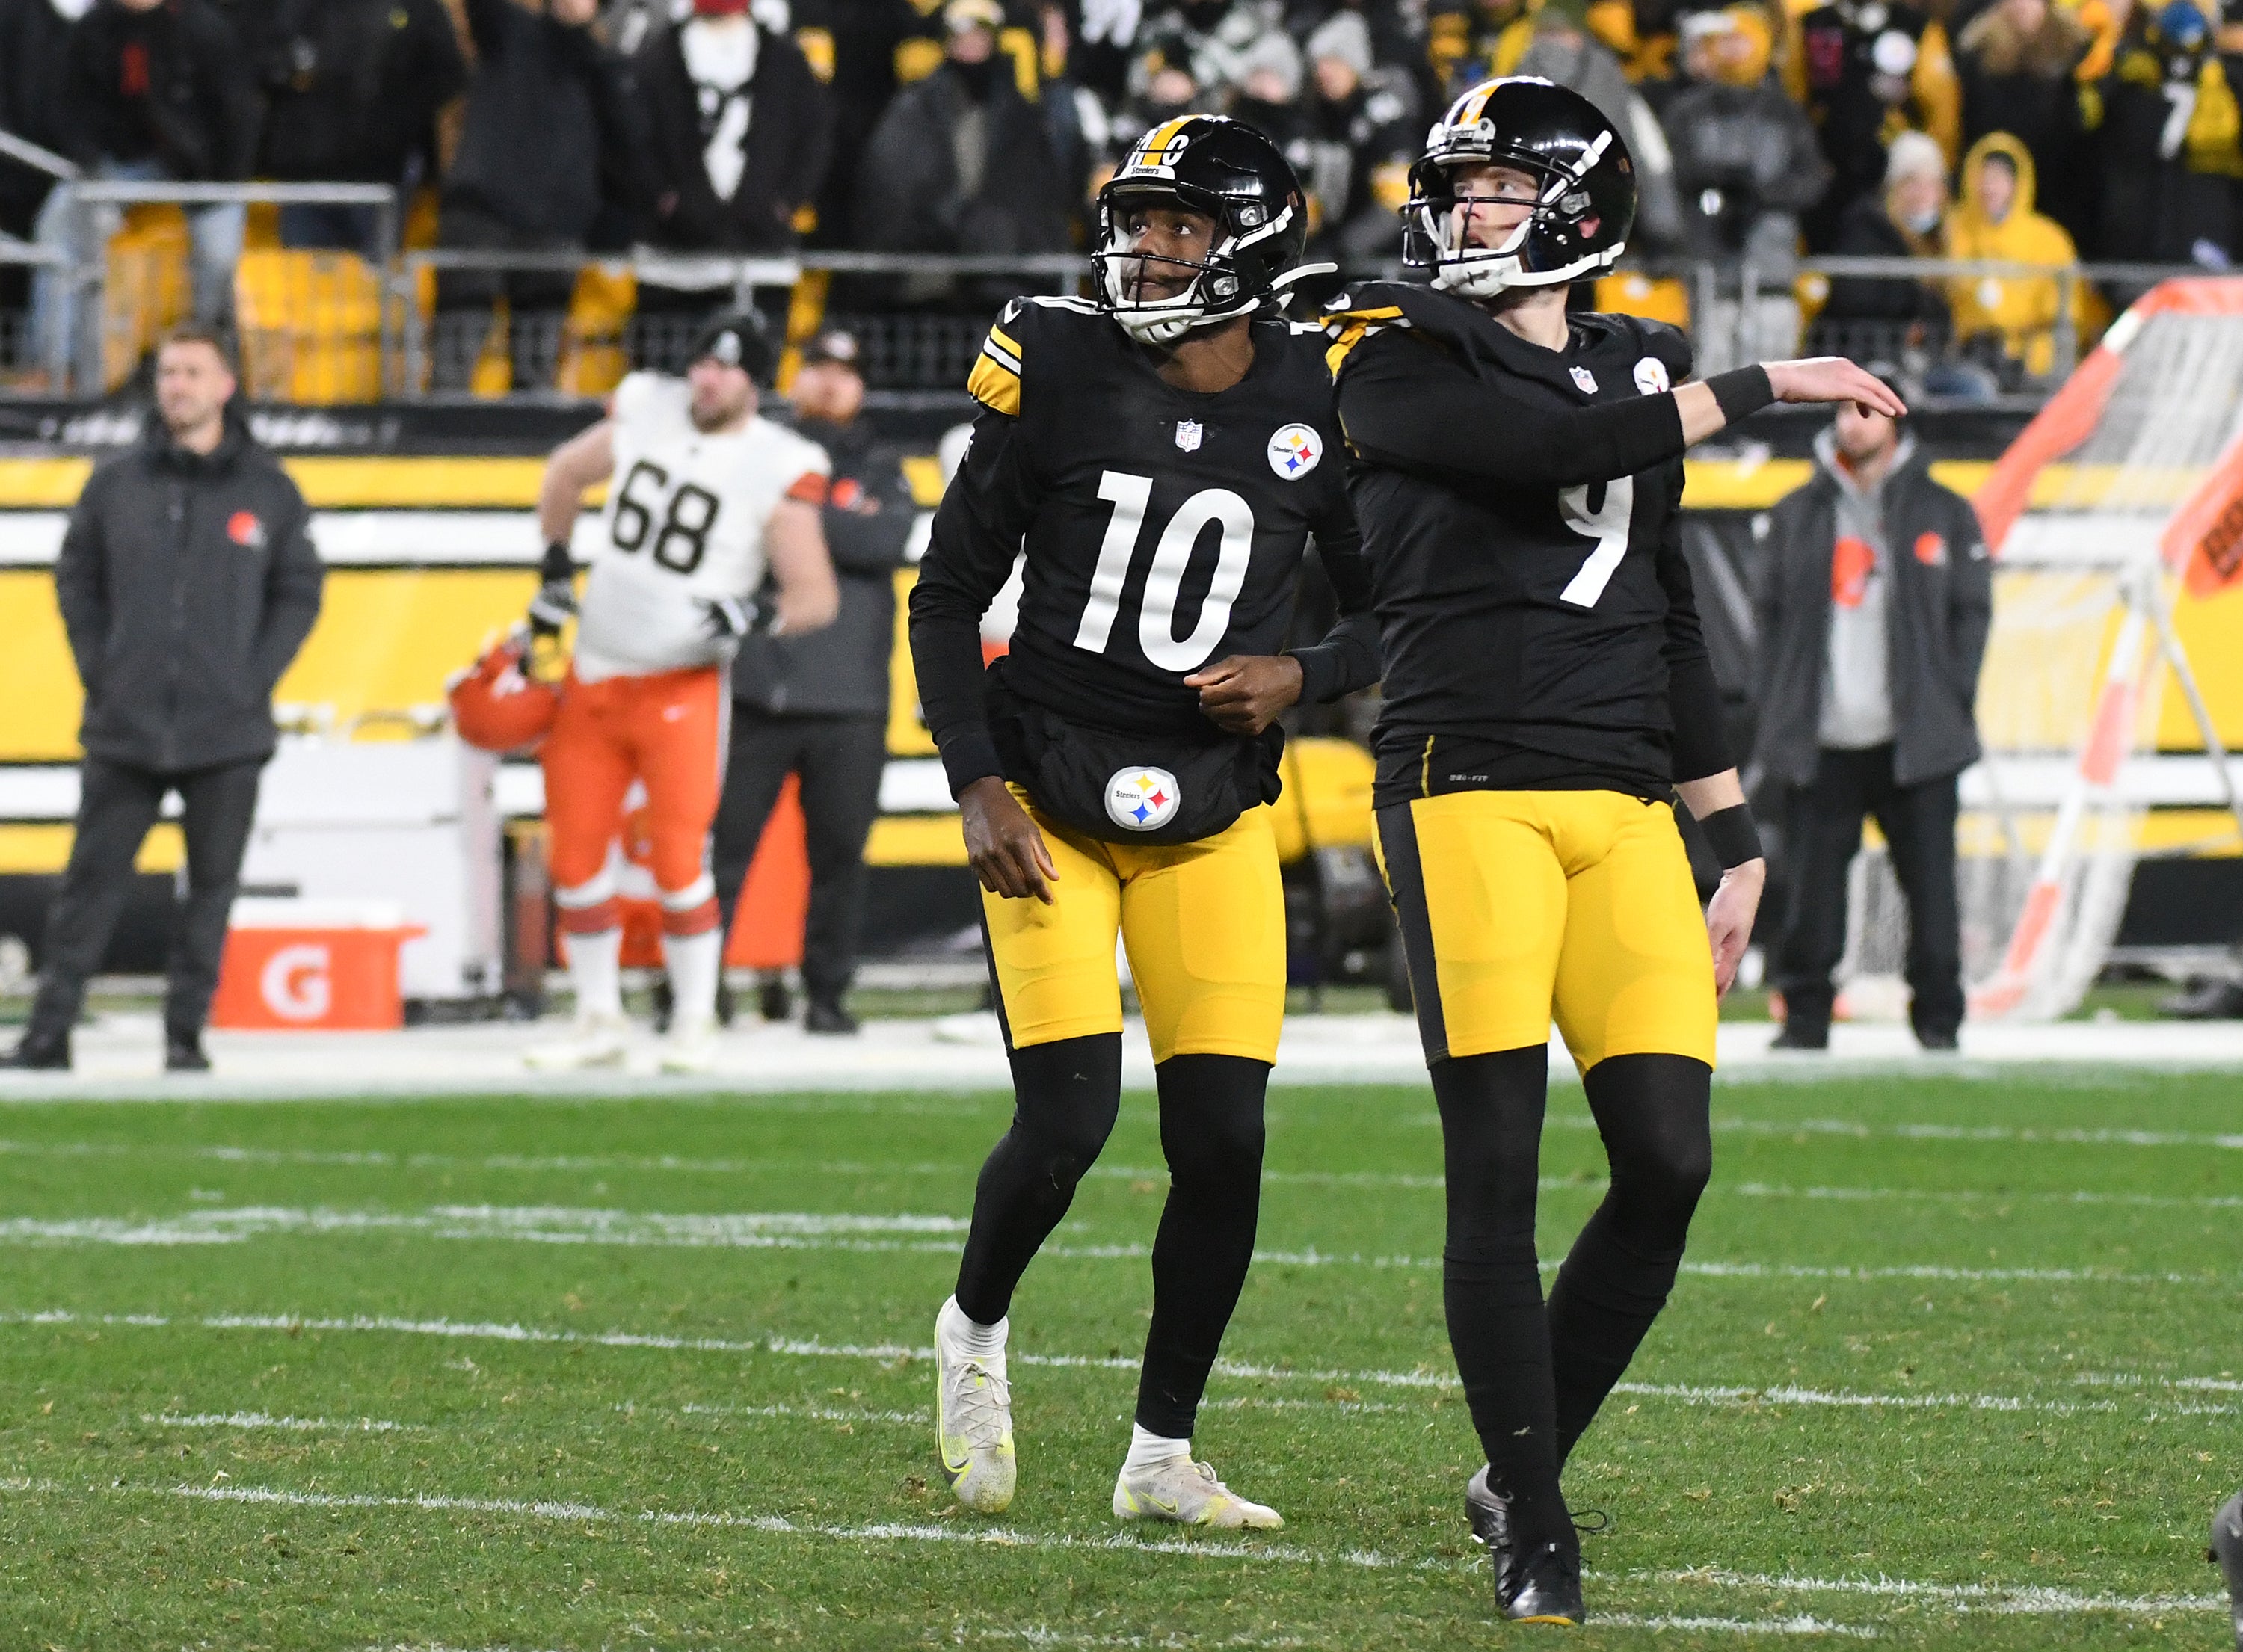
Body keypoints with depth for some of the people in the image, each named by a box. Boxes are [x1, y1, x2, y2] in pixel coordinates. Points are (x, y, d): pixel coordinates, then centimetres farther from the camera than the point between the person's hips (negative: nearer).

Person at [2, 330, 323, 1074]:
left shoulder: (269, 491, 3)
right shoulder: (116, 484, 4)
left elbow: (299, 593, 7)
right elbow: (76, 579, 10)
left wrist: (255, 677, -3)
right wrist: (96, 669, 0)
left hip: (227, 733, 0)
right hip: (124, 729, 0)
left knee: (213, 886, 3)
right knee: (92, 878, 0)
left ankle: (186, 1032, 11)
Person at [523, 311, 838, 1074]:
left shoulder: (777, 468, -11)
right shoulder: (647, 412, 2)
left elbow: (818, 595, -10)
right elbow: (567, 472, 22)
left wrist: (762, 614, -28)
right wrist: (556, 568, 18)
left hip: (683, 688, -5)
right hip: (593, 680, 5)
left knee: (678, 859, -10)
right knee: (576, 859, 6)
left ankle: (695, 1024, 4)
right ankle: (599, 1021, 18)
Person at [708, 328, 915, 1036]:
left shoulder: (880, 467, 12)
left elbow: (885, 542, -7)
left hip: (848, 700, 1)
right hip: (754, 684, -1)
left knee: (840, 849, 3)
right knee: (724, 839, -5)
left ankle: (828, 993, 13)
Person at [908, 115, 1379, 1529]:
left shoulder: (1317, 410, -3)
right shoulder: (1058, 372, -7)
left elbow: (1390, 615, 9)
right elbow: (951, 596, 0)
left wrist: (1302, 678, -11)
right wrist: (977, 785, -9)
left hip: (1210, 814, 2)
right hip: (1049, 795, -2)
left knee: (1223, 1141, -4)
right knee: (1068, 1118, -13)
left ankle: (1163, 1455, 11)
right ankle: (976, 1330, 18)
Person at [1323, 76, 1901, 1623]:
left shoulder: (1634, 372, 18)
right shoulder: (1402, 364, 2)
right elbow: (1548, 445, -16)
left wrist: (1736, 842, 20)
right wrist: (1757, 387, -7)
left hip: (1626, 803, 5)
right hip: (1470, 786, -5)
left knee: (1668, 1159, -5)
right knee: (1498, 1169, -7)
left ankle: (1521, 1468, 13)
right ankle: (1535, 1536, 1)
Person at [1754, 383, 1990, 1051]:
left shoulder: (1944, 513, 7)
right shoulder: (1799, 515, 11)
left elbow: (1973, 612, 6)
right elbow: (1775, 615, 12)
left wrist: (1950, 707, -4)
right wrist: (1779, 718, 3)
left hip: (1916, 743, -1)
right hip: (1823, 744, 1)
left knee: (1931, 886, -1)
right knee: (1813, 887, -1)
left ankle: (1937, 1019, 8)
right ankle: (1805, 1016, 7)